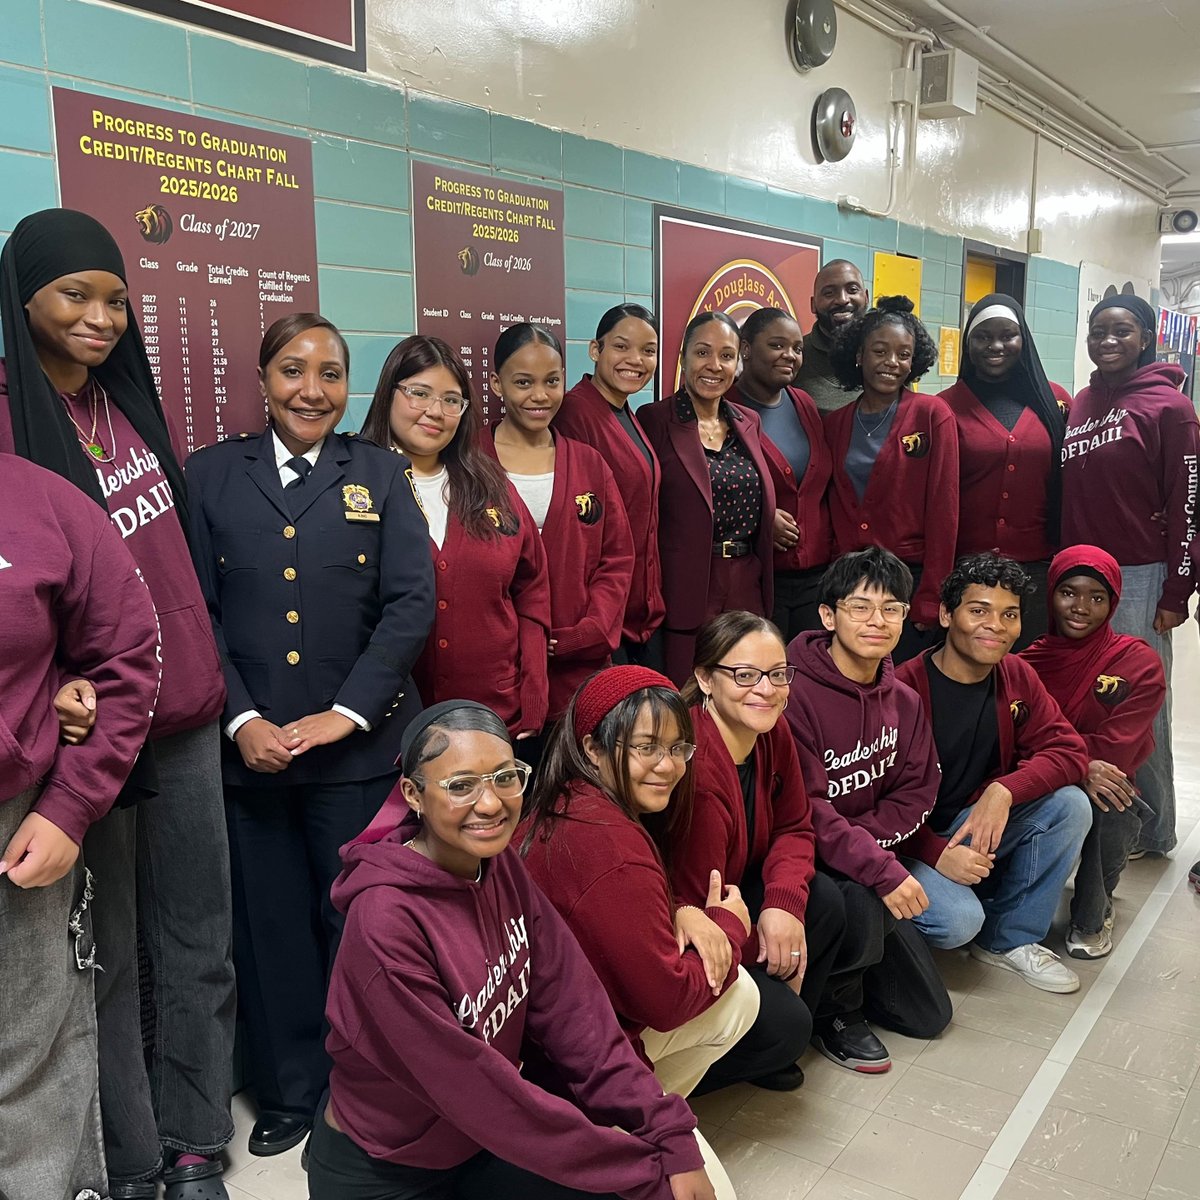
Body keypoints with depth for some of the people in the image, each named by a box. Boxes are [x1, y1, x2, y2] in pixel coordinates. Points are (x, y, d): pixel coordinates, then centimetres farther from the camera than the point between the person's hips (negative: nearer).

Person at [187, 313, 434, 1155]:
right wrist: (242, 719, -10)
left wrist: (344, 713, -11)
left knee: (357, 920, 7)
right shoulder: (211, 475, 6)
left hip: (359, 744, 0)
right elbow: (197, 611, 1)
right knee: (271, 925, 10)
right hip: (249, 746, 1)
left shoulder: (379, 475, 6)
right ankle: (289, 1092, 30)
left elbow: (412, 604, -3)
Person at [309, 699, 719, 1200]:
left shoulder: (500, 864, -6)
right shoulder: (386, 922, -27)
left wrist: (671, 1134, -17)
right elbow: (472, 1090, -24)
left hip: (488, 1137, 6)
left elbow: (570, 1009, -9)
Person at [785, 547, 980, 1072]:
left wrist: (870, 839, -16)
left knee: (961, 919, -1)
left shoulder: (903, 700, 2)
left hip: (876, 846, 7)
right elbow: (805, 811, -25)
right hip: (806, 857, -7)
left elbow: (917, 792, 2)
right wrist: (882, 870, -31)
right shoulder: (797, 693, -23)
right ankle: (835, 1009, -3)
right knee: (864, 904, -33)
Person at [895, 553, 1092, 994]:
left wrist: (1004, 791, -26)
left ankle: (1010, 940, -2)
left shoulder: (1017, 676, 1)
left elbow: (1068, 750, -9)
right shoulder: (906, 688, -20)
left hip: (983, 827, 6)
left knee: (1070, 804, -17)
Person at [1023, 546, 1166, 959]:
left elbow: (1115, 749, -13)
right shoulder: (1027, 660, 0)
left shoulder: (1139, 663, -5)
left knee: (1111, 807, -36)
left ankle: (1092, 916, -6)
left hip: (1104, 800, -1)